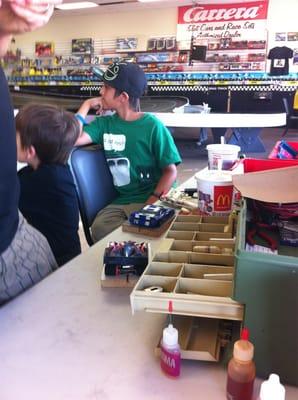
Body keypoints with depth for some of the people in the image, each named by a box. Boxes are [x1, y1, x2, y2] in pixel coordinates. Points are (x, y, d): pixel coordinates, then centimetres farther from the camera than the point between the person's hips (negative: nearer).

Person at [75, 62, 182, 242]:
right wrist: (86, 106, 3)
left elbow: (170, 171, -6)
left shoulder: (152, 126, -5)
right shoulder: (104, 124, 9)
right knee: (99, 228, -25)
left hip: (153, 199, -3)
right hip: (121, 201, 3)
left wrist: (151, 203, -19)